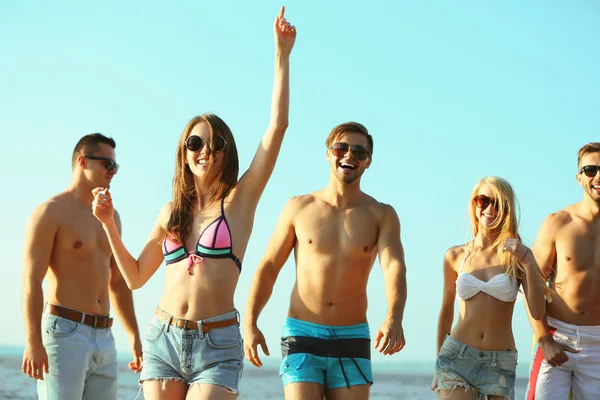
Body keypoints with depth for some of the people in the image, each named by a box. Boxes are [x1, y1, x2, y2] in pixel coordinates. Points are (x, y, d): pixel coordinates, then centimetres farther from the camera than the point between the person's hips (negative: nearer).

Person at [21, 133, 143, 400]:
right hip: (64, 331, -7)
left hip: (104, 338, 7)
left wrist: (134, 337, 19)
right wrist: (33, 343, -20)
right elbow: (31, 281, -12)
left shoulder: (111, 217, 18)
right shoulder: (51, 212, -4)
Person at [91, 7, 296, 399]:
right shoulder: (172, 211, 14)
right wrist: (108, 223, 11)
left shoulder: (239, 200, 3)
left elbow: (278, 126, -5)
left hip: (217, 345, -4)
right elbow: (135, 276, 21)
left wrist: (282, 55, -6)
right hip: (163, 340, 4)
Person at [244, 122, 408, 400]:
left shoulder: (382, 215, 2)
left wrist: (394, 319, -34)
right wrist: (249, 323, -10)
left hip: (353, 339, 1)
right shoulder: (298, 208, 4)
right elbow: (268, 267, 4)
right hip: (302, 335, -1)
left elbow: (394, 268, -14)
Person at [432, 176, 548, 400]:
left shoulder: (517, 256, 2)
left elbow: (537, 312, -7)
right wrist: (438, 364, 20)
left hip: (500, 364, 0)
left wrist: (528, 263, -16)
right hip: (457, 356, 0)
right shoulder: (455, 257, 6)